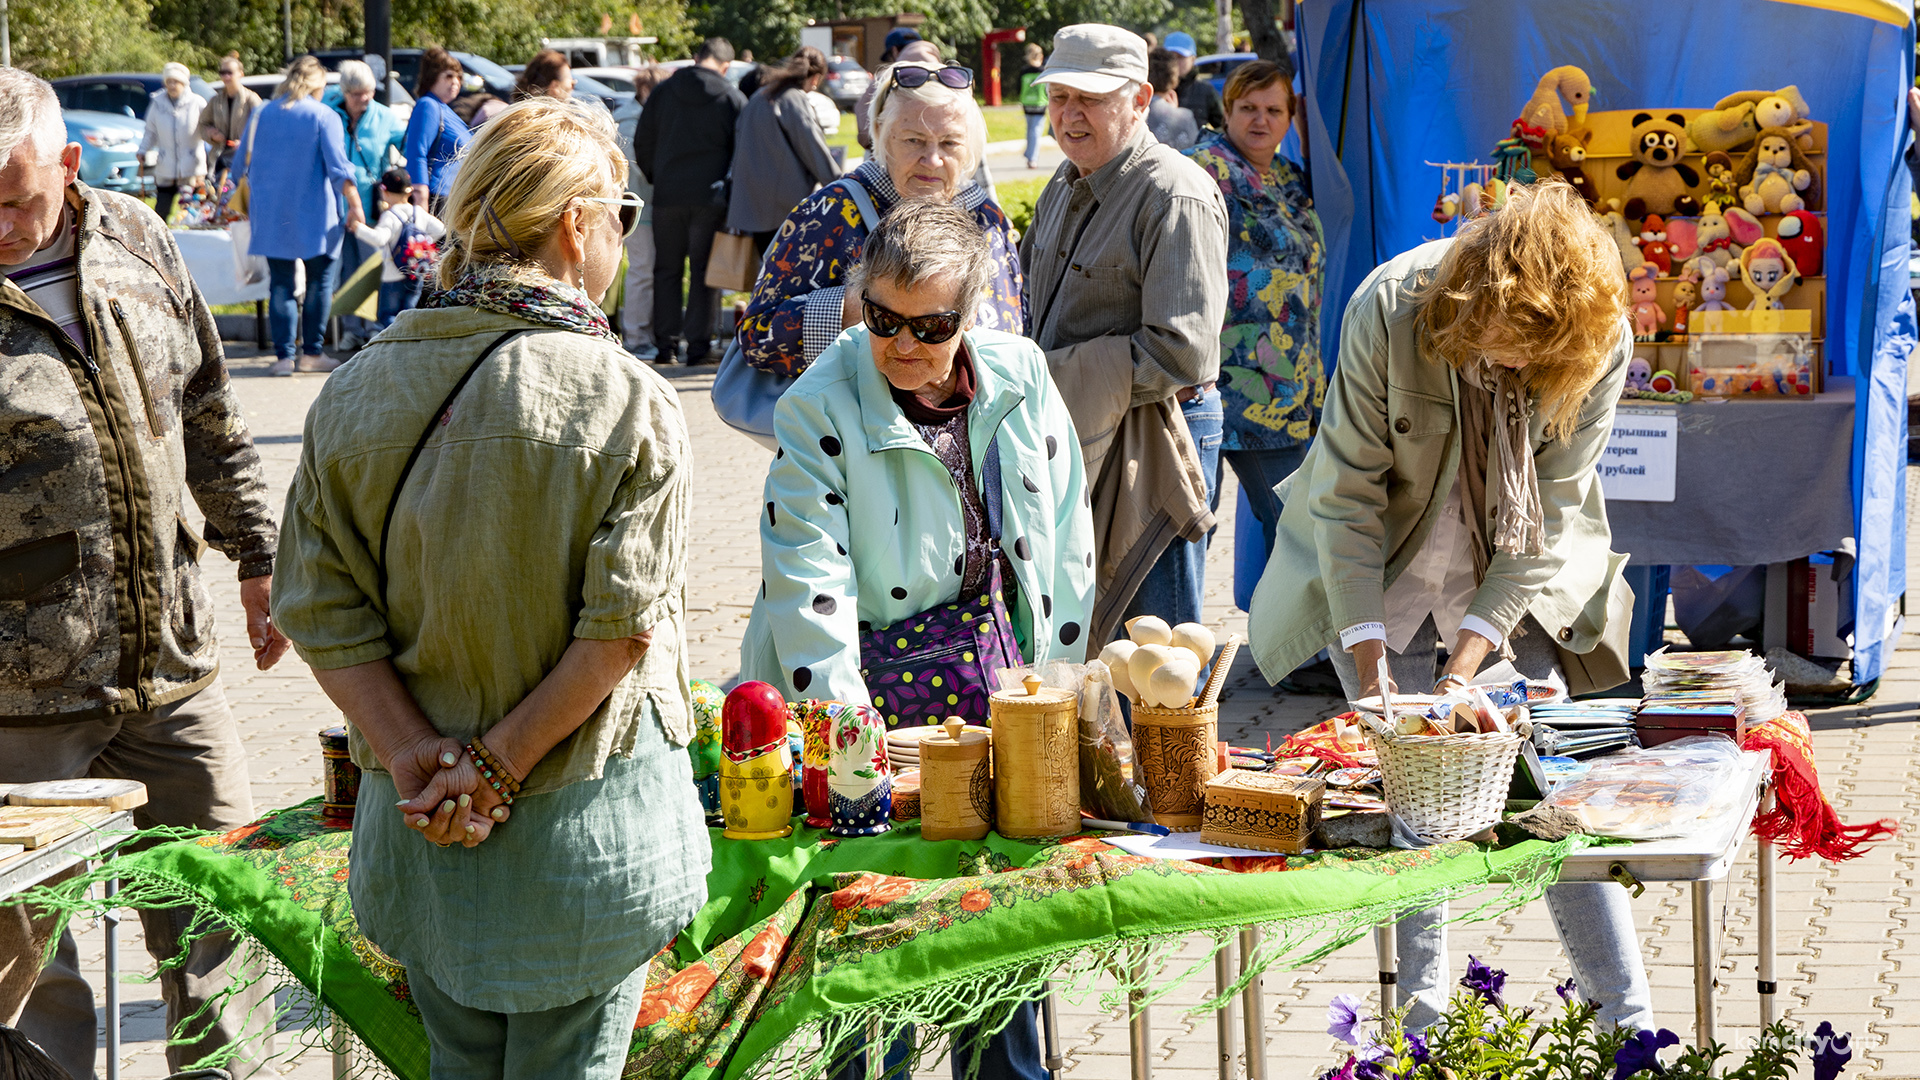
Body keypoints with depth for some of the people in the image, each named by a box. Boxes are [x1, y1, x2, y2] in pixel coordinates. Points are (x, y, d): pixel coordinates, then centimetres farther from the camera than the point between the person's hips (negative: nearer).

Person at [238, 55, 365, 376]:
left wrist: (252, 205, 25)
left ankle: (283, 355, 0)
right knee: (319, 281, 8)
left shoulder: (263, 113, 8)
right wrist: (355, 206, -10)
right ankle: (311, 352, 7)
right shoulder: (324, 117, -6)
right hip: (313, 215, -3)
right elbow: (338, 168, -13)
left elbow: (246, 164, 14)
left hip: (271, 214, 4)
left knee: (280, 284, 5)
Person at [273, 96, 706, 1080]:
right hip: (583, 815, -4)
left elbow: (321, 609, -6)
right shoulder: (625, 401, -14)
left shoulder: (356, 390, -2)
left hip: (419, 814, 4)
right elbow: (622, 626, -19)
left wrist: (415, 755, -9)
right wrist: (499, 765, -13)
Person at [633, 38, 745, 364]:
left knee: (667, 270, 11)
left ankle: (666, 342, 10)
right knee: (703, 271, 4)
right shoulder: (733, 99, -2)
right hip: (710, 195, -2)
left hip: (667, 194, 2)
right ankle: (697, 345, 1)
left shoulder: (663, 92, 4)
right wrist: (729, 188, 14)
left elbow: (642, 142, 8)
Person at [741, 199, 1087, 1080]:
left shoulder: (1019, 374, 1)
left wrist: (1052, 679, 8)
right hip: (880, 694, -4)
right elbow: (811, 586, -18)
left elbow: (1067, 539, 9)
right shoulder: (818, 410, -11)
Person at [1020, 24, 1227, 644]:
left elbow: (1180, 354, -24)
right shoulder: (1067, 185, 12)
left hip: (1149, 443, -8)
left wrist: (1051, 376, -18)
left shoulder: (1177, 198, -16)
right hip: (1072, 440, 8)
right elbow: (1029, 292, 26)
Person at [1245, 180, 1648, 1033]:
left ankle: (1629, 1022, 1)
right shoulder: (1389, 311, -27)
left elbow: (1553, 505, -15)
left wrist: (1474, 648, -23)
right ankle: (1424, 1019, 10)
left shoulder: (1602, 339, -23)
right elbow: (1348, 492, -19)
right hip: (1385, 567, -1)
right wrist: (1369, 662, -23)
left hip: (1517, 575, 1)